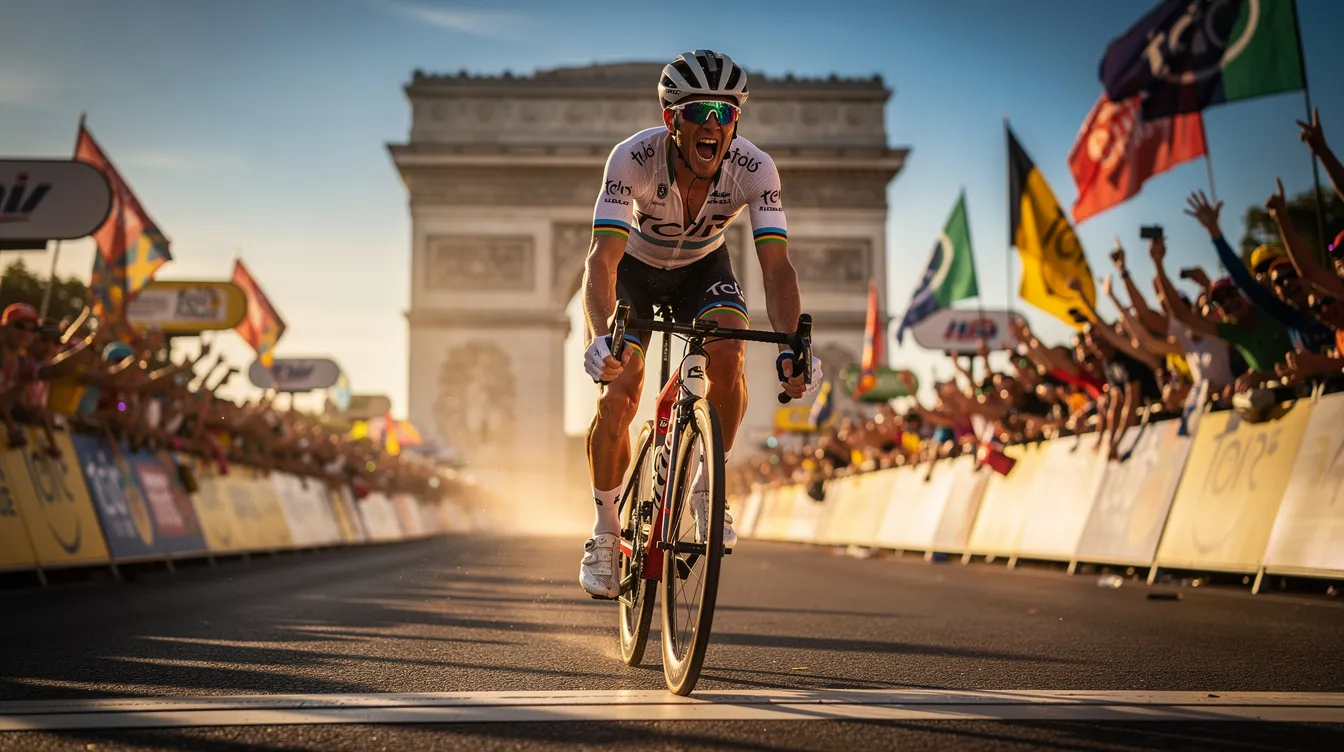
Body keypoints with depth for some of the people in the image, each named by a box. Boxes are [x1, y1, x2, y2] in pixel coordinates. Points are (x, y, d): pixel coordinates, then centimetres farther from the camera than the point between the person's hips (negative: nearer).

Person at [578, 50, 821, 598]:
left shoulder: (754, 169, -30)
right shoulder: (634, 158, -35)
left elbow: (776, 266, -35)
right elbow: (602, 259, -41)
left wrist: (792, 347, -51)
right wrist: (601, 337, -59)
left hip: (703, 266, 1)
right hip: (635, 268, -1)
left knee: (727, 357, -27)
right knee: (618, 394, -17)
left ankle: (709, 486, -3)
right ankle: (606, 532, 4)